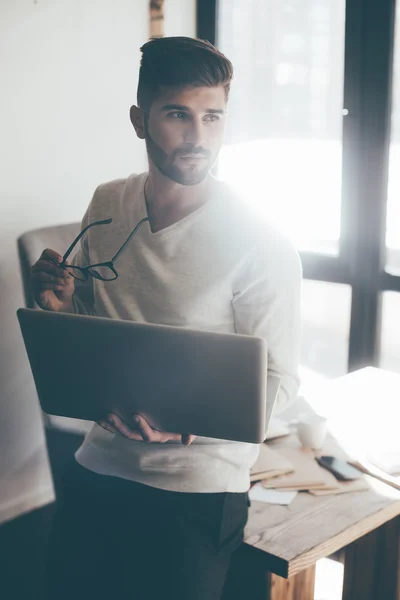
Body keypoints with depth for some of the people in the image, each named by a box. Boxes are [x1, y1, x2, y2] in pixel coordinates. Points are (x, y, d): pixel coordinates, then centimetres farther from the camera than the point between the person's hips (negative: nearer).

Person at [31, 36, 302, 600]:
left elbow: (279, 379, -12)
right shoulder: (106, 205, 2)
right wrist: (64, 301, -7)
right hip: (97, 468, 5)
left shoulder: (259, 245, -16)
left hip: (197, 490, -5)